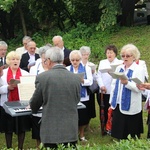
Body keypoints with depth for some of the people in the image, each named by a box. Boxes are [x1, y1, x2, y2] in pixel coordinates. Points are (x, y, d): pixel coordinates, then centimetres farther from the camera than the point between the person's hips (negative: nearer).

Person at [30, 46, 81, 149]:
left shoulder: (42, 77, -9)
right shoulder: (76, 78, 0)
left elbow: (34, 105, 2)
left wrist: (34, 109, 25)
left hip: (51, 132, -3)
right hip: (71, 131, 3)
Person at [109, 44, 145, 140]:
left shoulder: (139, 69, -7)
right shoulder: (119, 68, 11)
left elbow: (139, 88, -15)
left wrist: (127, 83, -31)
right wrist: (111, 102, 11)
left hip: (131, 108, -5)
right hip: (118, 105, 6)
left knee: (130, 136, 2)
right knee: (119, 134, 13)